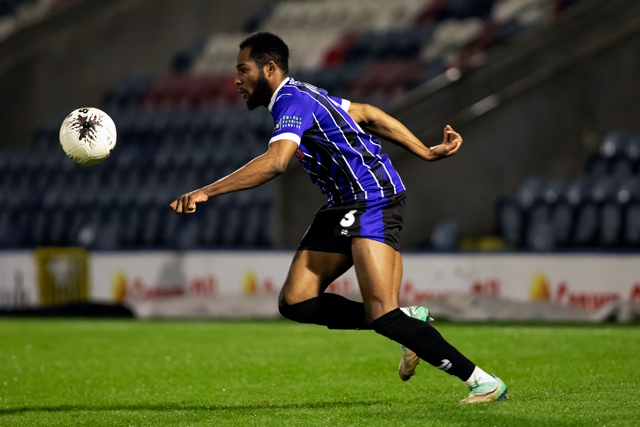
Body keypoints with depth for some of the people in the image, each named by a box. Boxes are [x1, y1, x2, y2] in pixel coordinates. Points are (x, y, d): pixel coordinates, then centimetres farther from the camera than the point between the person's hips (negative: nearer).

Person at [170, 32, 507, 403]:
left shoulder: (293, 101, -14)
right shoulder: (299, 96, 17)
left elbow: (275, 162, -31)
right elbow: (369, 115, 21)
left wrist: (206, 192, -32)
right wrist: (426, 153, 22)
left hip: (373, 198, -10)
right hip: (345, 206, 10)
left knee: (381, 314, -20)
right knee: (296, 302, 0)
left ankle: (482, 382, -13)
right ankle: (409, 320, 8)